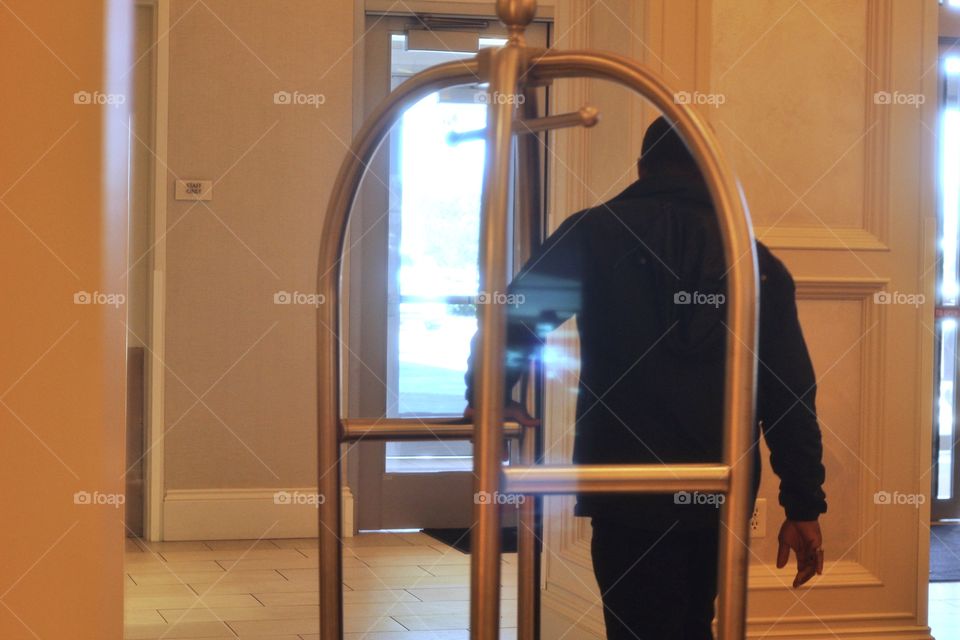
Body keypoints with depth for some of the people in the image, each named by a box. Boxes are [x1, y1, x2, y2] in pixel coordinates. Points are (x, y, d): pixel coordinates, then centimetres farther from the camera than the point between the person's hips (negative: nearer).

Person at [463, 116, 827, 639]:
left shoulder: (596, 234, -1)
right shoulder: (755, 259, 6)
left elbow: (514, 316, -7)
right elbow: (790, 393, 2)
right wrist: (804, 505, 5)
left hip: (631, 496, -4)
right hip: (721, 496, 4)